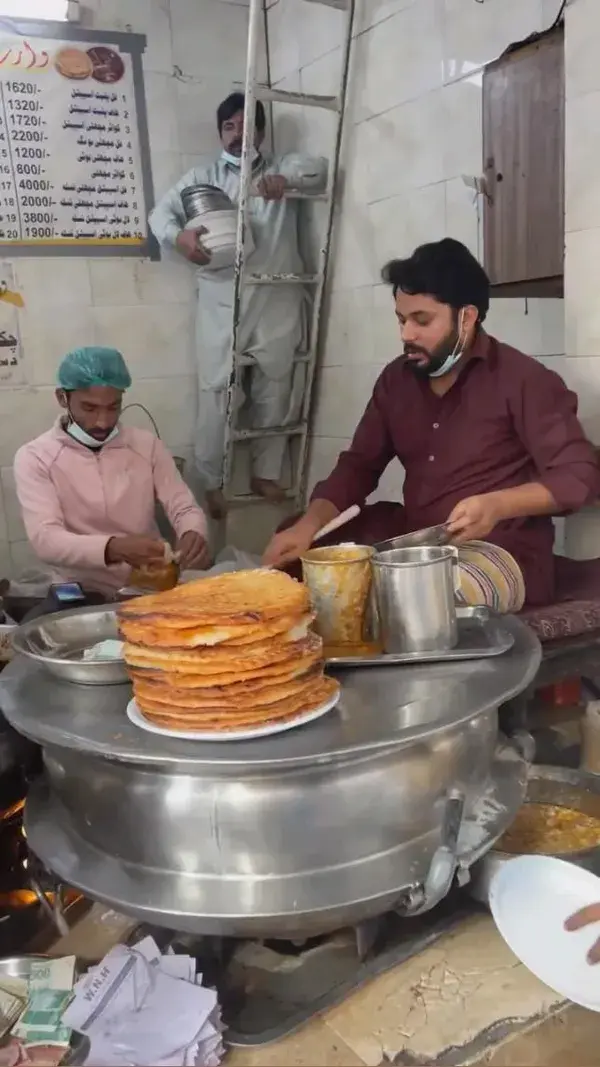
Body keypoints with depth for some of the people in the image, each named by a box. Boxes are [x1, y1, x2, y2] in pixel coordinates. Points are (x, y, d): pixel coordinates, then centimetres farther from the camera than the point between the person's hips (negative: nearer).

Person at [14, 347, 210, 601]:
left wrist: (193, 534, -24)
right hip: (81, 596, -2)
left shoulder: (147, 445, 3)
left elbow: (184, 508, 1)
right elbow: (45, 540, -19)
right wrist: (115, 549, -37)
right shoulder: (34, 457, -7)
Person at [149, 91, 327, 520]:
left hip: (277, 296, 1)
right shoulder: (203, 177, 16)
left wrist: (285, 178, -22)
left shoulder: (282, 167, 16)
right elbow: (160, 212, 8)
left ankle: (266, 473, 19)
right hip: (222, 296, -1)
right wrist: (179, 235, -15)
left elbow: (320, 168, -2)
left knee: (275, 387, 6)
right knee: (217, 390, -5)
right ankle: (212, 482, 5)